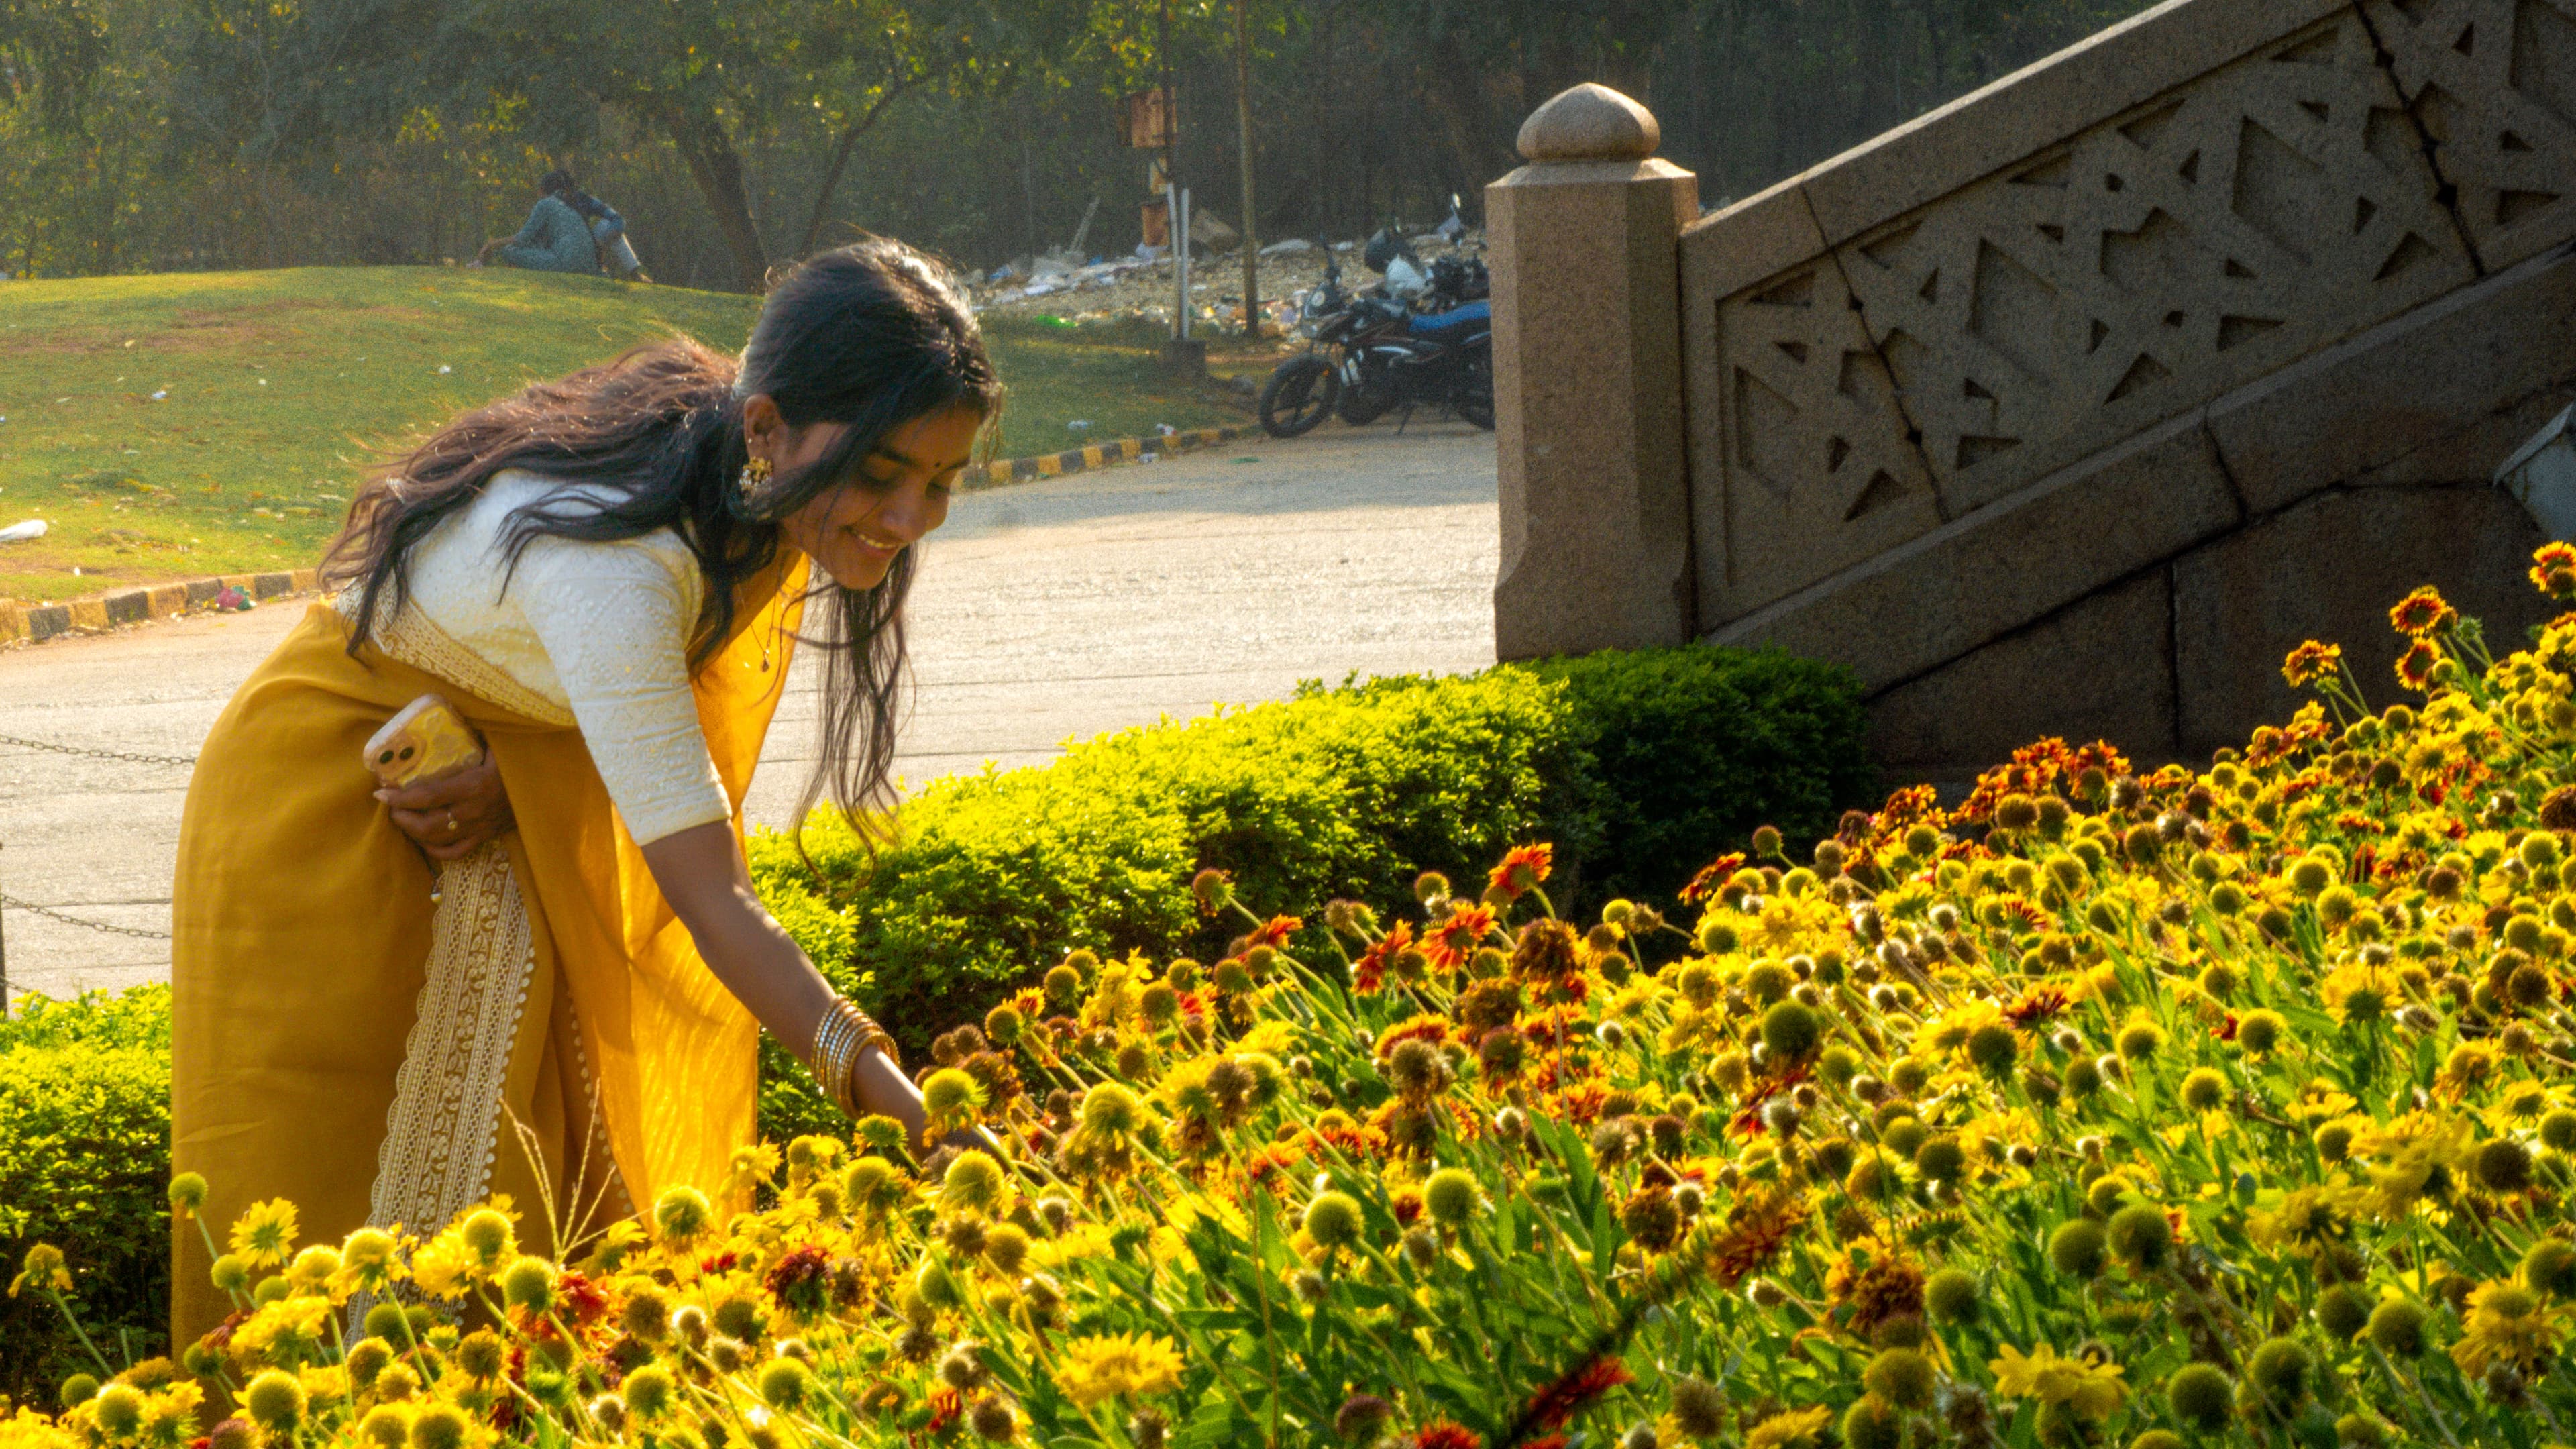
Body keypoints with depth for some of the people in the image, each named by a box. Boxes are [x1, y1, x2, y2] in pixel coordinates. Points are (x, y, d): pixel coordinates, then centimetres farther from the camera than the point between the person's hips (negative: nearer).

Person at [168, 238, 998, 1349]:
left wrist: (509, 784, -19)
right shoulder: (618, 559, -40)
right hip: (334, 799, -8)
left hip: (509, 777, 8)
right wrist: (894, 1102, -47)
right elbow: (710, 901, -40)